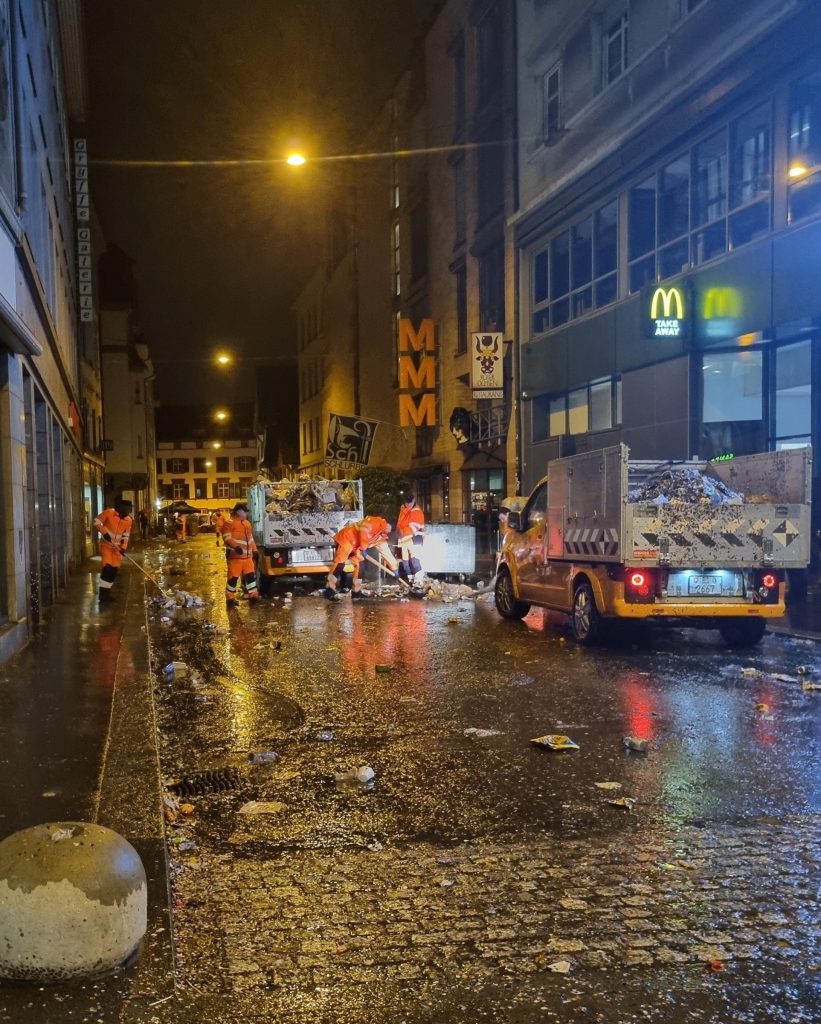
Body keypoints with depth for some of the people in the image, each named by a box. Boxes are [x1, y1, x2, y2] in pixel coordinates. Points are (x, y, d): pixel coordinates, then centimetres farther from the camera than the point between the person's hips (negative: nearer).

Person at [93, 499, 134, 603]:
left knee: (114, 570, 5)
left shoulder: (129, 520, -4)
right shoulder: (109, 513, -16)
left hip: (117, 546, 5)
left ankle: (107, 592, 17)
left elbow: (126, 536, 0)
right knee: (107, 567, -16)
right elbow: (96, 522, -9)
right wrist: (104, 533, -20)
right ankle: (102, 594, -12)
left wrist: (123, 547, -13)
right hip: (106, 544, -5)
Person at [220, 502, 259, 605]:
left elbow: (251, 538, 27)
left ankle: (253, 595, 17)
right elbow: (227, 537, -18)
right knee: (233, 577, -4)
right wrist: (236, 546, -30)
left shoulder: (247, 523, 19)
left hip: (247, 556, 7)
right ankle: (230, 598, 4)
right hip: (235, 556, -7)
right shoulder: (229, 523, -7)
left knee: (251, 575, 9)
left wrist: (254, 550, 20)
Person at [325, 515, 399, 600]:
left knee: (359, 564, 7)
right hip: (346, 538, -10)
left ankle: (357, 592, 11)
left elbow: (386, 551, 18)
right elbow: (364, 529, -28)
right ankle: (330, 591, -19)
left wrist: (395, 568, 16)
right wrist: (363, 548, -22)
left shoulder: (380, 537, 16)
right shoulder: (376, 522, -12)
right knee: (340, 563, -16)